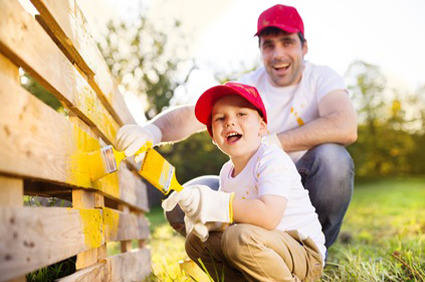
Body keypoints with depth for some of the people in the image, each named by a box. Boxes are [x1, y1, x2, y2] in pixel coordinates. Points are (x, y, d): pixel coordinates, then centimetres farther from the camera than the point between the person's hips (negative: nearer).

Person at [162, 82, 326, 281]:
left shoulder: (273, 160, -19)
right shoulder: (227, 172, 7)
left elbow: (269, 216, -34)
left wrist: (213, 204, -32)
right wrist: (202, 217, -13)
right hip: (262, 247, 8)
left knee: (239, 237, -34)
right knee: (195, 242, 6)